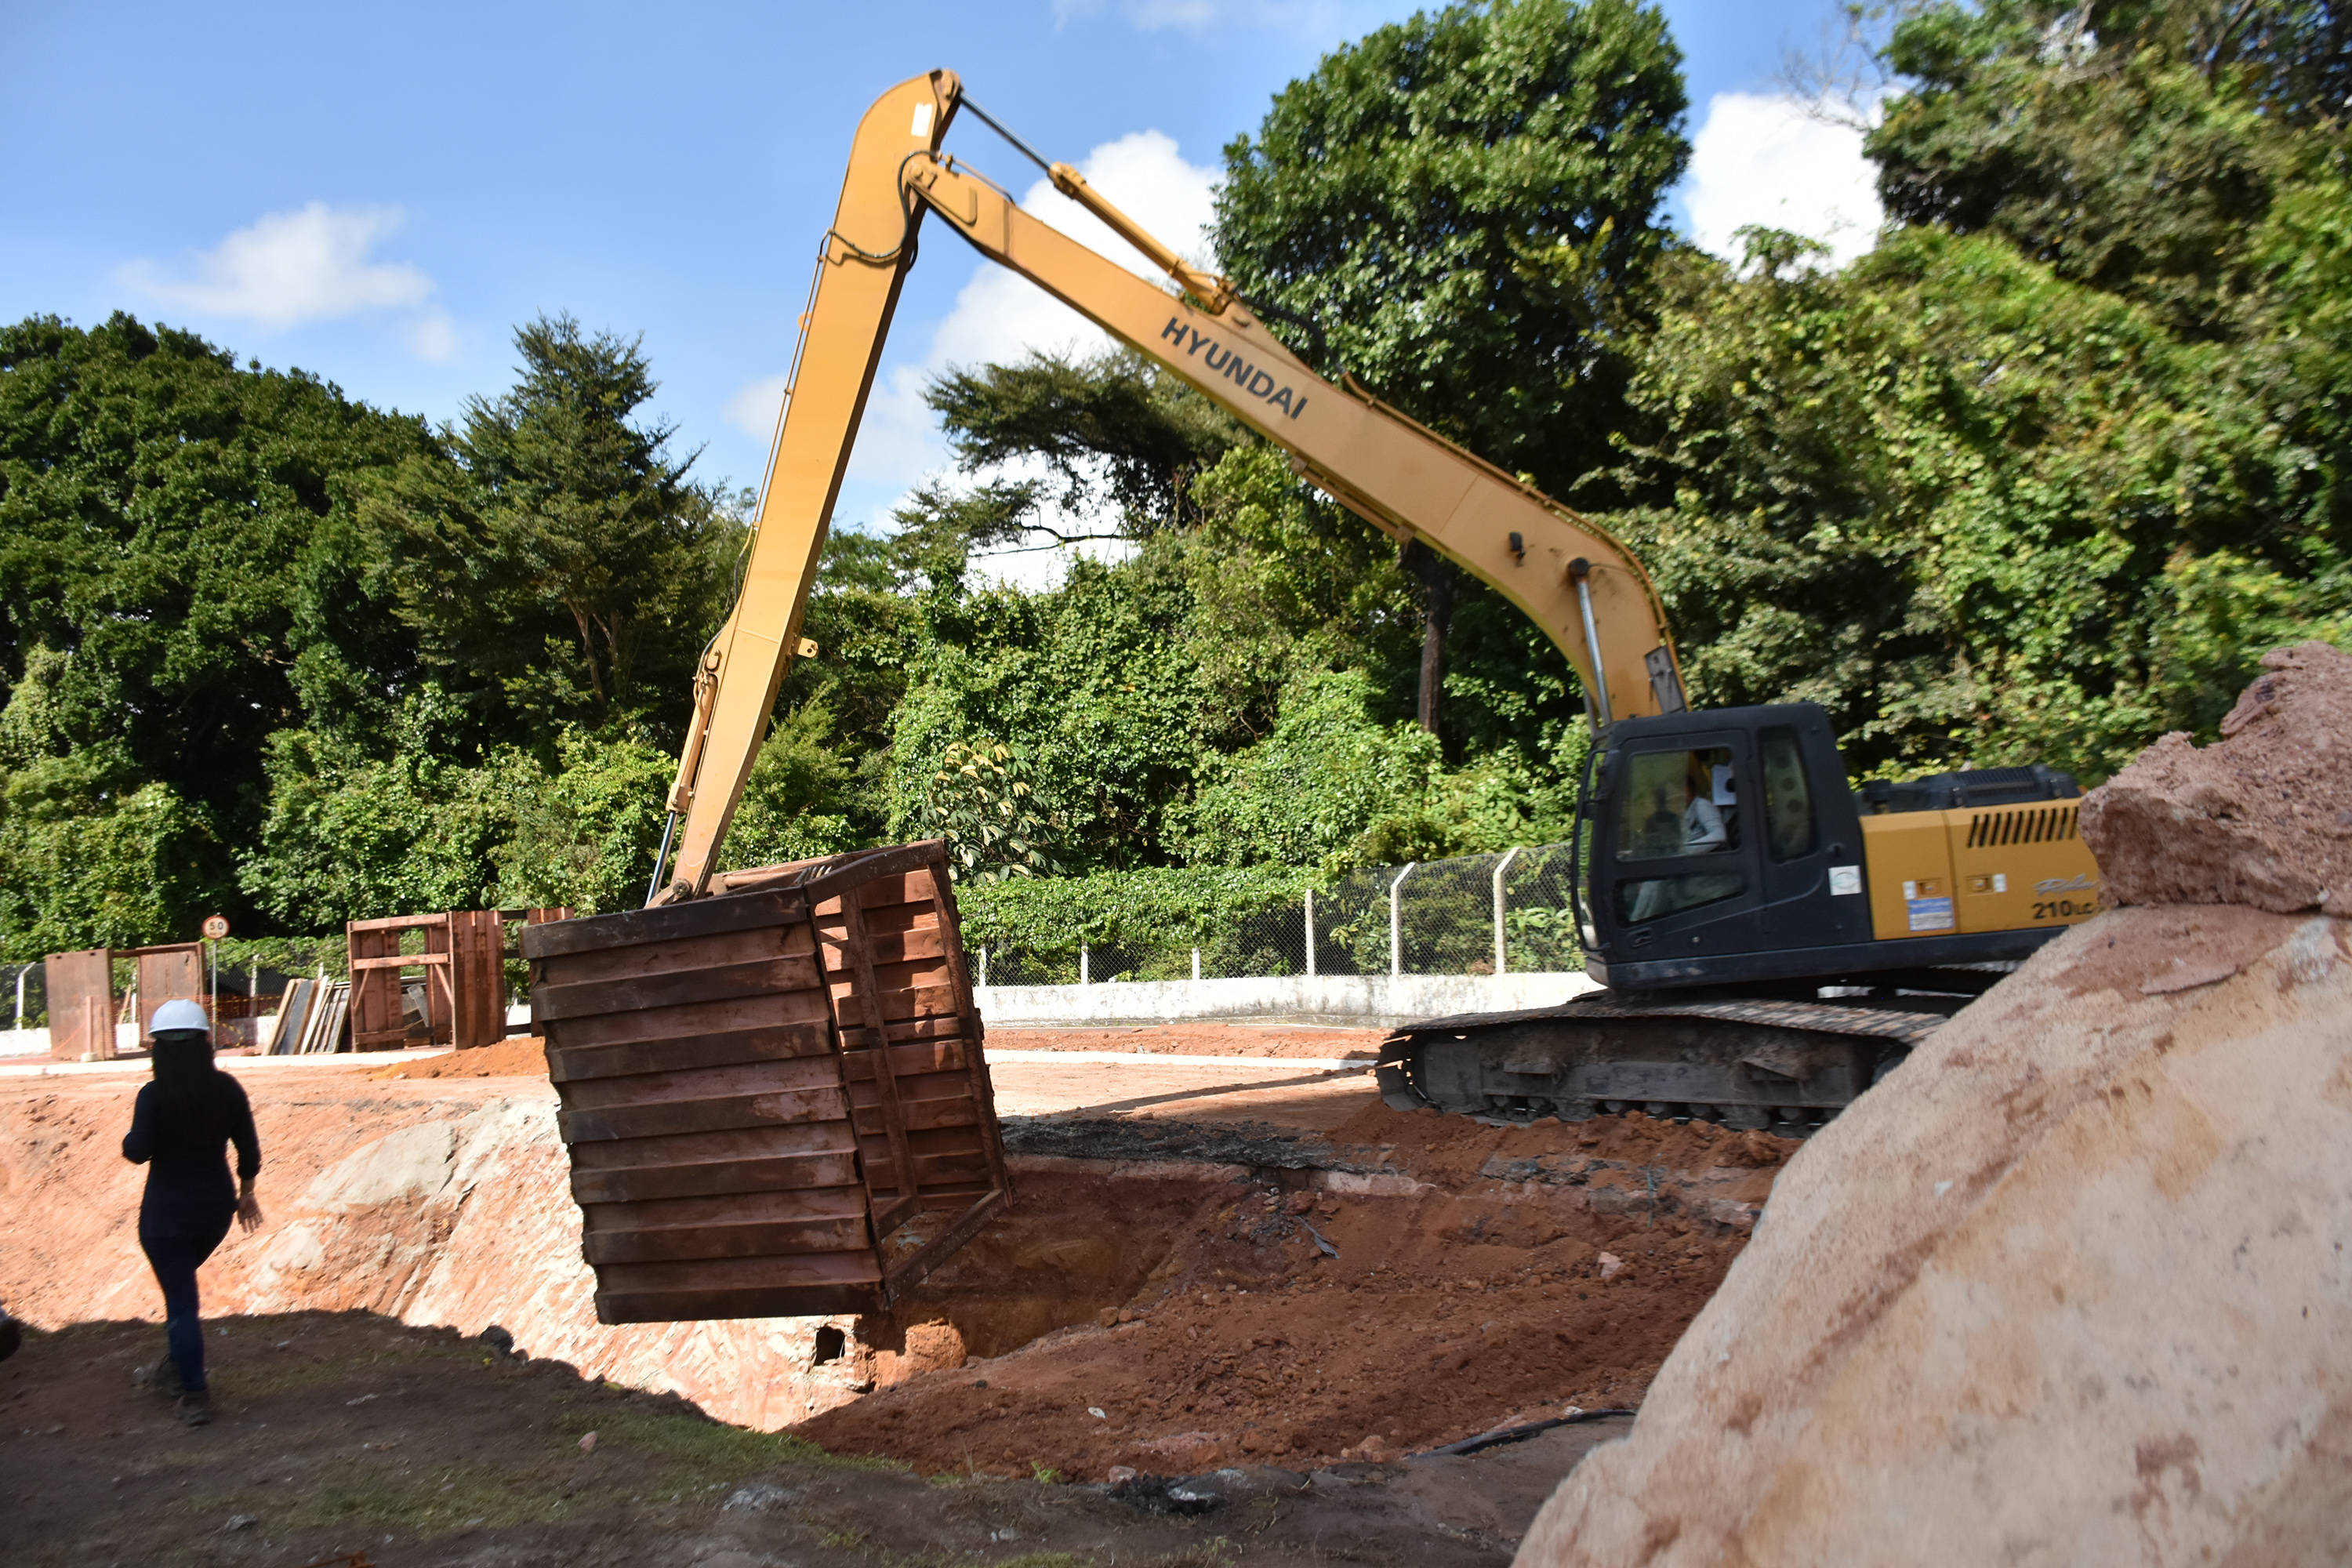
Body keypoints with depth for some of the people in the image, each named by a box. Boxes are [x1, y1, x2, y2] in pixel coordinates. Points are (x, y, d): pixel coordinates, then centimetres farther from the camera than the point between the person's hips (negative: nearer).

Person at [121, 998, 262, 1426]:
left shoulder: (154, 1095, -16)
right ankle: (180, 1366, 37)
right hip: (215, 1207, 4)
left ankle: (195, 1395, 3)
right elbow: (249, 1149, 0)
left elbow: (137, 1152, -19)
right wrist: (246, 1193, 13)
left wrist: (129, 1140, 4)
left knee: (180, 1300, 3)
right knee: (181, 1281, 29)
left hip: (166, 1213, -4)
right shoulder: (227, 1089, -4)